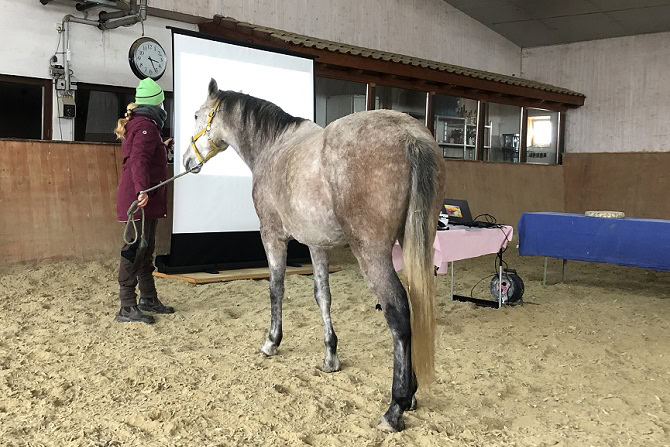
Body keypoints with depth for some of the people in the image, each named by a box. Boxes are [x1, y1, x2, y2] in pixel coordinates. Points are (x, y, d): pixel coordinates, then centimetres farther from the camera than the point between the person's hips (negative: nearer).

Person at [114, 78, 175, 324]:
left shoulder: (138, 124, 20)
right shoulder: (146, 126, -13)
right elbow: (138, 160, -28)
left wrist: (163, 148, 43)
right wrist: (142, 189, -41)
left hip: (147, 201, 11)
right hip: (140, 200, -11)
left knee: (146, 250, 16)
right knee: (134, 250, -8)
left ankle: (148, 299, 27)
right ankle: (127, 308, -3)